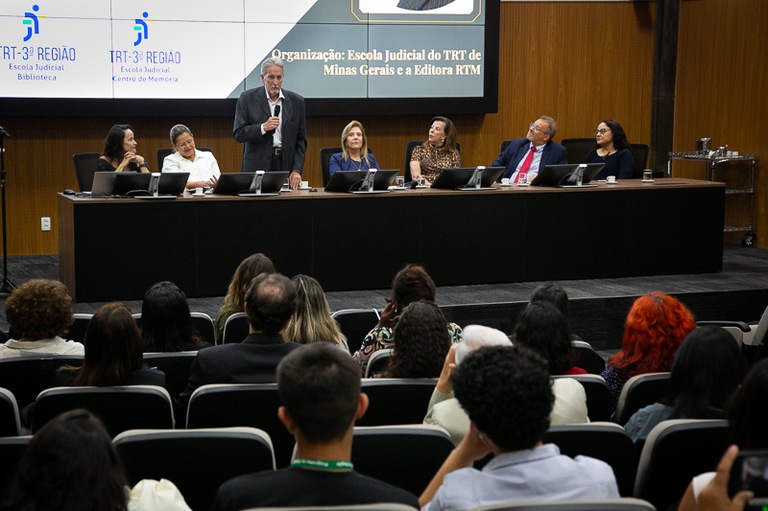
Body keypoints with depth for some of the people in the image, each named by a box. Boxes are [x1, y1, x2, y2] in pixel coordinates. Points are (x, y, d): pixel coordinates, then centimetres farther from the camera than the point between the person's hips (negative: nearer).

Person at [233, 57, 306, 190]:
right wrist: (263, 128, -17)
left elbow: (301, 140, 9)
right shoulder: (248, 98, 3)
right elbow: (238, 134, -2)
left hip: (286, 165, 2)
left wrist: (296, 170, -1)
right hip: (258, 166, -2)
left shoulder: (296, 101, 8)